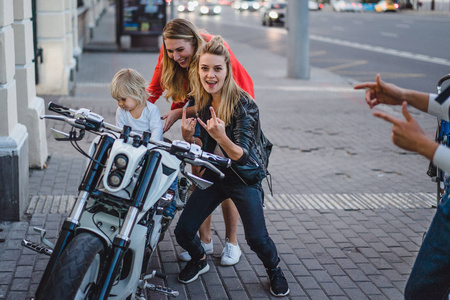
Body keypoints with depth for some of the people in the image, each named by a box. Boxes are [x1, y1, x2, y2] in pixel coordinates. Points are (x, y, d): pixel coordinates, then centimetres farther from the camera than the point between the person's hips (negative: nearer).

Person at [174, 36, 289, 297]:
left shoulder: (244, 105, -21)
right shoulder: (198, 101, -3)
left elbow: (242, 156, -27)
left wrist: (221, 137, -46)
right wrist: (187, 137, -19)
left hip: (245, 177, -4)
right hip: (213, 175, 5)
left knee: (257, 239, -15)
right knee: (183, 232, -3)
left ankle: (274, 269, 18)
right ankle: (199, 260, 30)